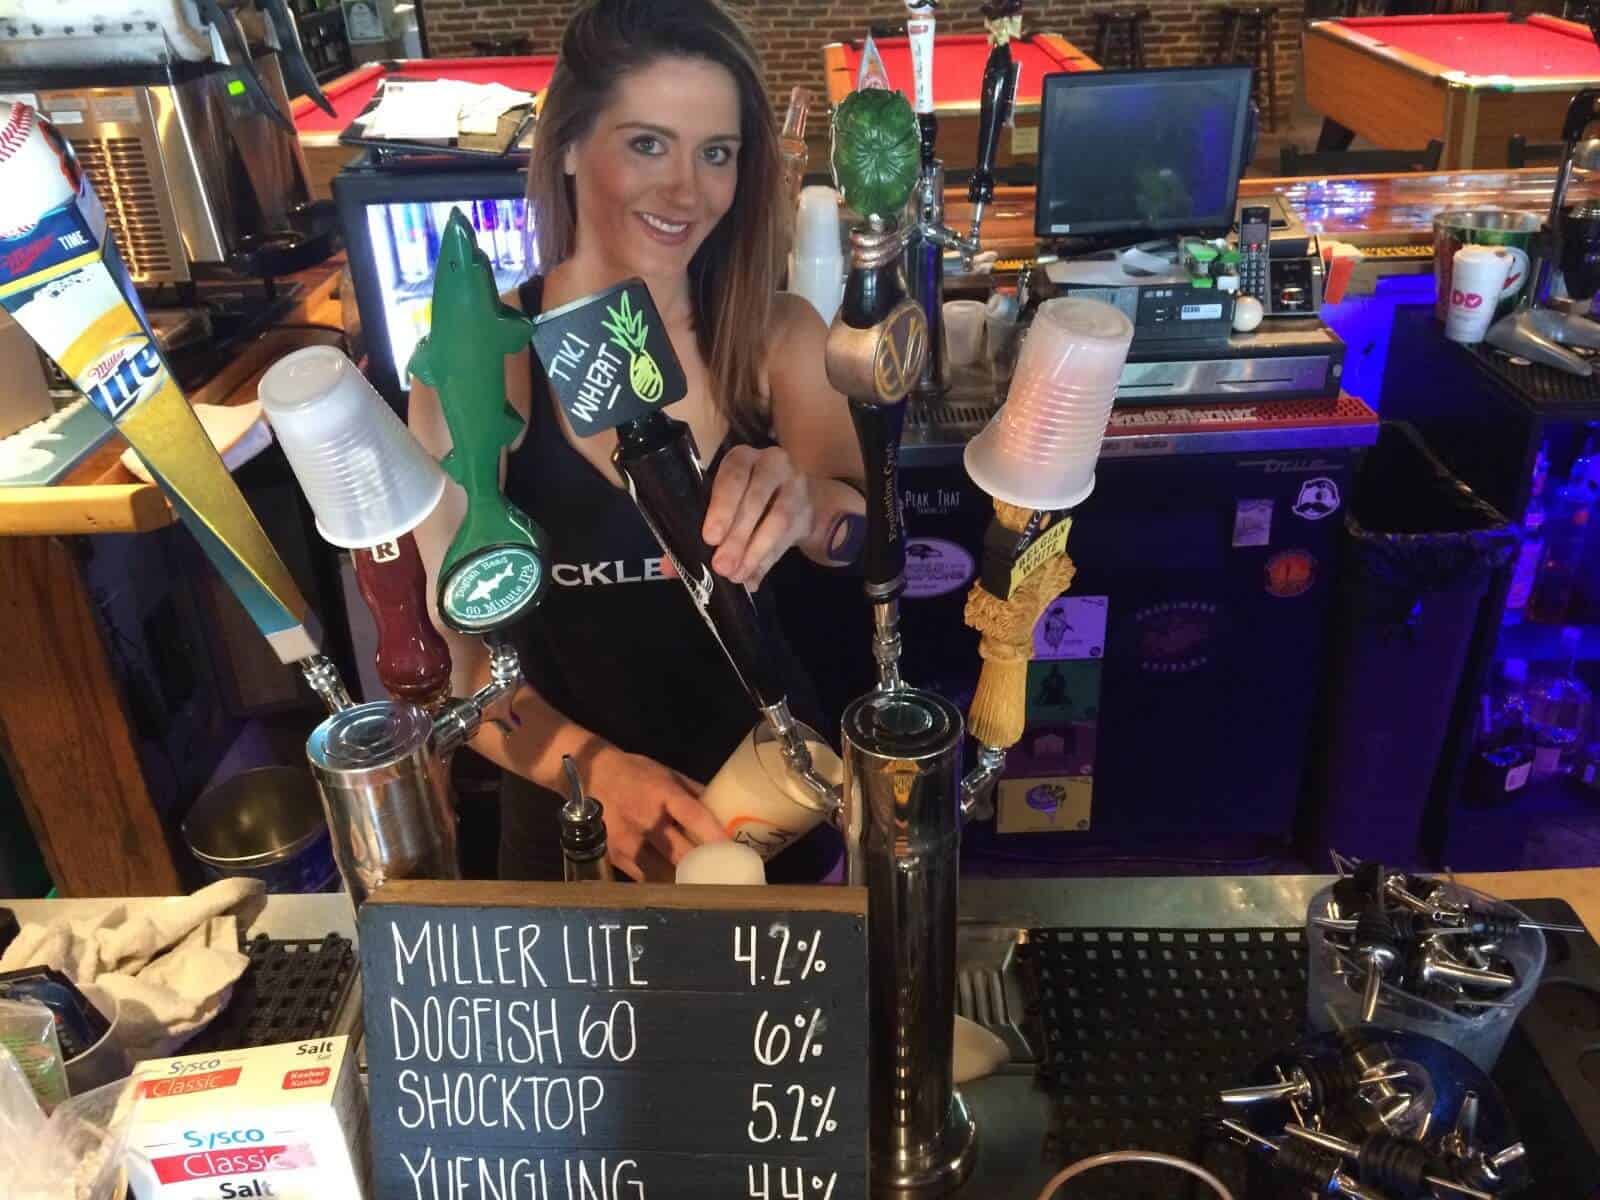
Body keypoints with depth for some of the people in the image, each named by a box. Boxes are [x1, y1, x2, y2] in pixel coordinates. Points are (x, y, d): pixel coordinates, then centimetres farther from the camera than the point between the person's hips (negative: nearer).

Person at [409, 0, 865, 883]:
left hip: (768, 777, 2)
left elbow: (868, 528, -23)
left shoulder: (780, 336, -9)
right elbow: (463, 656, -17)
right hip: (572, 806, -1)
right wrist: (596, 770, -35)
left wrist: (797, 505, -46)